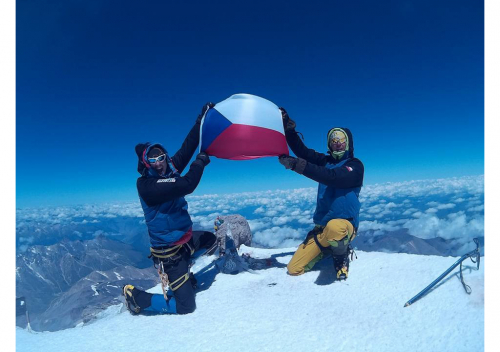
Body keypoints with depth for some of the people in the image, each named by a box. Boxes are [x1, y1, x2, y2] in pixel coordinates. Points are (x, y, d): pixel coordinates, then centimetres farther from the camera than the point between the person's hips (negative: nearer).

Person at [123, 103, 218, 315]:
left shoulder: (169, 170, -3)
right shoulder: (146, 185, -27)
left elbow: (187, 147, -1)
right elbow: (187, 185, -38)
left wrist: (203, 117, -1)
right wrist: (201, 161, -21)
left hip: (185, 237, 9)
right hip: (168, 251, -9)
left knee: (212, 241, 32)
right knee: (185, 306, -2)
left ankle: (184, 275, 37)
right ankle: (135, 297, 14)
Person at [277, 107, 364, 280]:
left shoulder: (355, 165, -7)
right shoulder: (325, 161, 11)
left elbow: (333, 177, -26)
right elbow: (301, 150, -2)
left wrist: (299, 165, -35)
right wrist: (287, 126, -14)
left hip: (344, 224, -5)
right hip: (321, 226, 5)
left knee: (333, 227, -44)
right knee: (293, 268, -1)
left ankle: (340, 254, -7)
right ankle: (327, 249, 24)